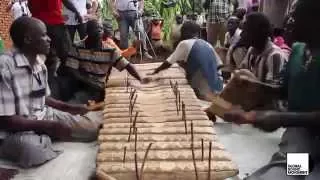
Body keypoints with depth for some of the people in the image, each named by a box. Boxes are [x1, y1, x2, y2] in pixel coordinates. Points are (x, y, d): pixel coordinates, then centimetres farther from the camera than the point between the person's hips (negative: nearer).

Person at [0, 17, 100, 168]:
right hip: (15, 131, -6)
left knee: (94, 128, -3)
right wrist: (50, 126, -23)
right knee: (33, 149, -39)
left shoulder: (40, 64, 4)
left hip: (43, 117, 7)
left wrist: (69, 108, 3)